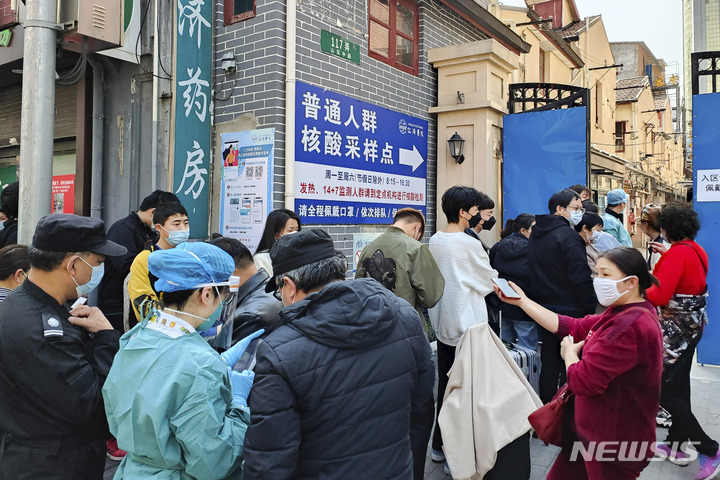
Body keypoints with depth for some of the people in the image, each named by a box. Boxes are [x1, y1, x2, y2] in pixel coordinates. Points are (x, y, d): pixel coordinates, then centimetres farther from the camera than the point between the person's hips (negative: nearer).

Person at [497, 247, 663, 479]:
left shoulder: (629, 327, -28)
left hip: (614, 445, -9)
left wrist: (570, 352, -7)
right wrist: (522, 300, 4)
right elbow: (572, 327, 5)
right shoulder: (622, 313, 6)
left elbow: (581, 381, -28)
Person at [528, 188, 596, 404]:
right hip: (569, 309, -8)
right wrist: (590, 308, -11)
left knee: (549, 361, 15)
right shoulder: (567, 236, -14)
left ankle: (546, 407, 23)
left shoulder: (535, 235, 12)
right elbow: (581, 278, -18)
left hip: (543, 307, 8)